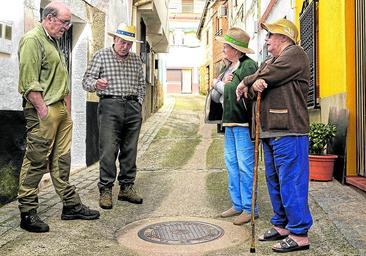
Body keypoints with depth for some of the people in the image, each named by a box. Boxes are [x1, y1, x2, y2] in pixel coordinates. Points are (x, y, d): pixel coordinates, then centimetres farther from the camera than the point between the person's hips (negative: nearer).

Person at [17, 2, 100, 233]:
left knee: (62, 160, 12)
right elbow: (29, 81, -16)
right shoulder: (33, 40, -7)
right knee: (36, 161, -3)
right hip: (43, 111, -9)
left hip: (61, 110, 9)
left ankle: (71, 205, 19)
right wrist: (43, 110, -19)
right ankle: (28, 213, 7)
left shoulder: (54, 42, 22)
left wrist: (67, 110, 20)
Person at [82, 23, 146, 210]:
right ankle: (106, 190, 0)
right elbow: (87, 79, 0)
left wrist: (138, 103, 10)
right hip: (110, 105, -4)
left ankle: (127, 187, 15)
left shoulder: (136, 60, 18)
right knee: (108, 150, -8)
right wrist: (96, 84, -23)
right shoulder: (101, 56, 6)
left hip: (132, 107, 4)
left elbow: (141, 84, 23)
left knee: (130, 150, 6)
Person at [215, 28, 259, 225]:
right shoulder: (229, 67, 18)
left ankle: (249, 208, 8)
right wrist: (223, 82, 4)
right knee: (232, 164, 13)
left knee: (245, 166, -3)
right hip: (230, 122, 10)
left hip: (243, 123, -10)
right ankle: (237, 204, 24)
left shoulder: (248, 65, -11)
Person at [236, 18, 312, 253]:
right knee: (275, 182, 15)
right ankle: (281, 225, 27)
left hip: (289, 132, -10)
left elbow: (266, 76, -15)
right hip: (270, 132, 10)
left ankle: (300, 235, 3)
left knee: (290, 183, -7)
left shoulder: (295, 54, -6)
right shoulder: (271, 61, 24)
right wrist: (253, 84, -16)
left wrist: (246, 83, 2)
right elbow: (257, 77, 8)